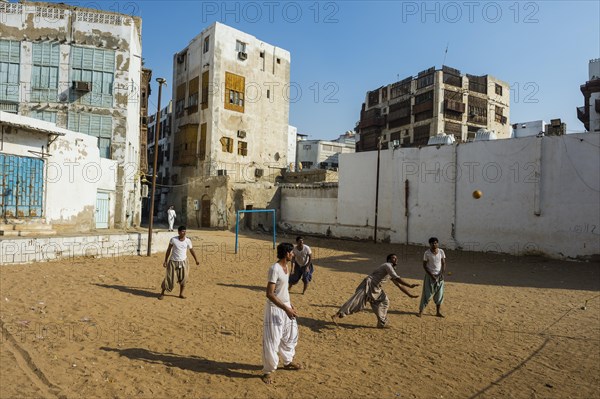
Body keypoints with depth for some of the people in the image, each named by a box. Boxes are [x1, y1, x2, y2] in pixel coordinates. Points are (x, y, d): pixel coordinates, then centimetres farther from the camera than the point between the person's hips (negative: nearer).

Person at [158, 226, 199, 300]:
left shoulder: (188, 241, -5)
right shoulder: (173, 239, -10)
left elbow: (191, 250, 8)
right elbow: (168, 250, 0)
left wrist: (196, 260, 14)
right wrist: (165, 261, 0)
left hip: (183, 262, 2)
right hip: (173, 262, -2)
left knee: (183, 279, 2)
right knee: (169, 278, 1)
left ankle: (181, 294, 18)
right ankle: (162, 293, 19)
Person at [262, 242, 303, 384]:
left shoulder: (285, 266, 5)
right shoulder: (275, 269, -24)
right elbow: (269, 294, -26)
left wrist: (290, 305, 18)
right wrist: (286, 309, -26)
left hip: (285, 306, 9)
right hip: (275, 308, -9)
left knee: (291, 335, 21)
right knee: (272, 340, 0)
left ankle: (288, 362, 41)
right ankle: (268, 371, 17)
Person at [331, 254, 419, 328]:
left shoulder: (392, 271, 20)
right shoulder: (387, 265, -8)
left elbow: (399, 285, 26)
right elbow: (397, 278, -21)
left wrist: (410, 295, 24)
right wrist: (410, 285, -23)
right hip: (368, 285, -10)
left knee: (385, 302, 11)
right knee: (357, 301, -19)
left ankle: (381, 324, 20)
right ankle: (337, 315, -23)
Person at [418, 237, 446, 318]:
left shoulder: (441, 252, -2)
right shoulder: (427, 253, -12)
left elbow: (443, 263, 3)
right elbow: (424, 265, -9)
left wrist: (442, 273, -10)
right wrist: (431, 275, -15)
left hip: (439, 276, 3)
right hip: (430, 275, -3)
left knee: (439, 294, 6)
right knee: (427, 294, -3)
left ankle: (438, 312, 18)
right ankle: (421, 311, 7)